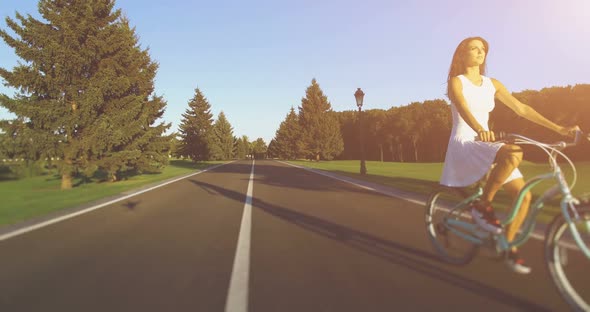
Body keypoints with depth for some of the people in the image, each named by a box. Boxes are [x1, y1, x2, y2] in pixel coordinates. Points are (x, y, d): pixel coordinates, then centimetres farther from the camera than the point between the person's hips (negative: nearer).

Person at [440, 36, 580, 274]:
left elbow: (521, 108, 11)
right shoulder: (456, 81, -4)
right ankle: (482, 205, -16)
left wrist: (558, 128, 5)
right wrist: (479, 130, -44)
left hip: (485, 144, 7)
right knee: (513, 154, -34)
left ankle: (508, 247, 12)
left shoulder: (492, 84, 14)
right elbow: (463, 109, -24)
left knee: (523, 195, -3)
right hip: (464, 144, -6)